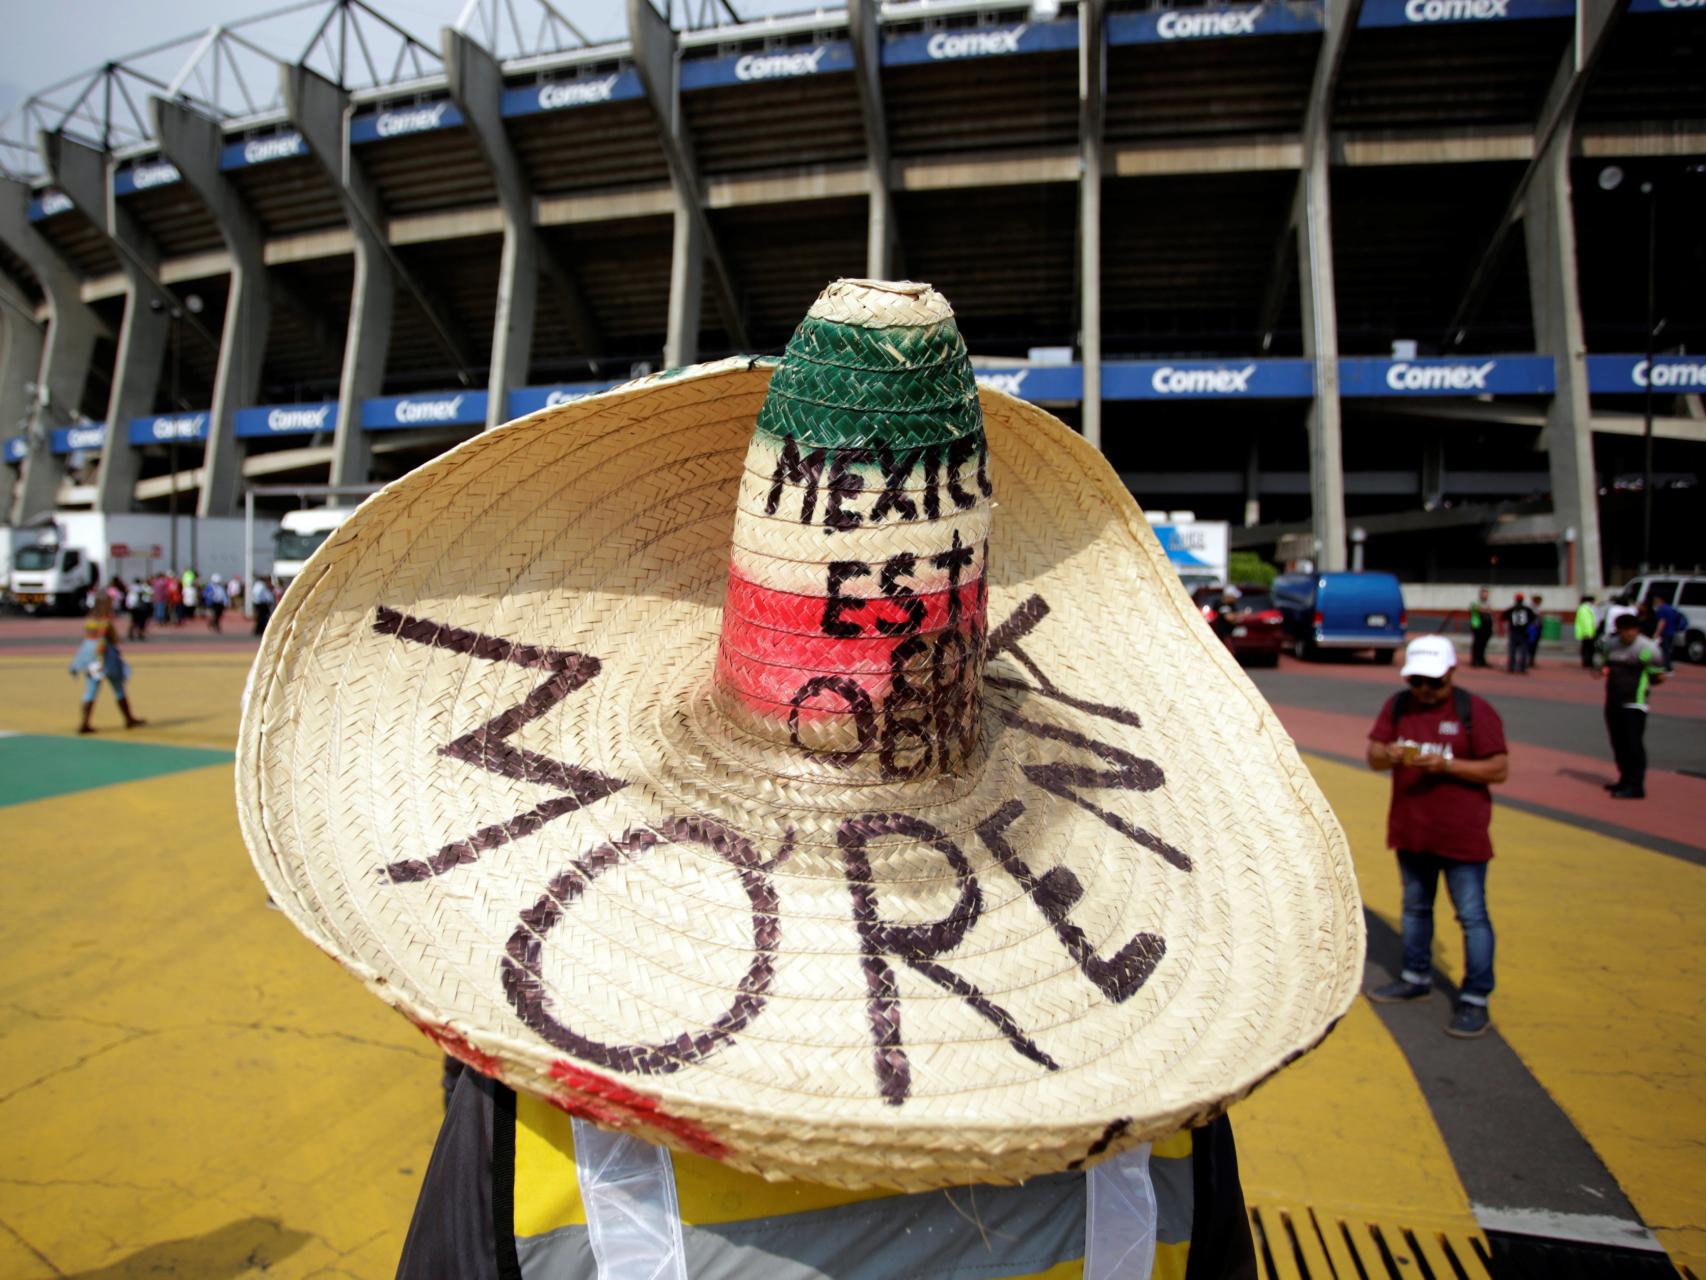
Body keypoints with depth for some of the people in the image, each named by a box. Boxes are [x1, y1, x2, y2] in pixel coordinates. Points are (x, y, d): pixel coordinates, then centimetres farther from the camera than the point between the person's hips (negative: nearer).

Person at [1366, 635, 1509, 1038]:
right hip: (1410, 829, 5)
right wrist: (1388, 755, -21)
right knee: (1415, 907, 19)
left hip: (1461, 834, -5)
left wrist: (1447, 765, -25)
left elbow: (1499, 769, -12)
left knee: (1472, 916, 2)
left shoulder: (1475, 711, -11)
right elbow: (1373, 756, 2)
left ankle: (1475, 1000, 12)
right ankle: (1416, 978, 36)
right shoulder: (1397, 706, 3)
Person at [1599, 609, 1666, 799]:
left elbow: (1655, 677, -2)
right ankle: (1625, 780, 27)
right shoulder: (1610, 643, 7)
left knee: (1633, 744, -9)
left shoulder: (1647, 647, -11)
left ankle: (1636, 786, -5)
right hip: (1613, 701, 7)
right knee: (1618, 743, 14)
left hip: (1634, 703, -7)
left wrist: (1659, 678, -18)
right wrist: (1603, 670, 5)